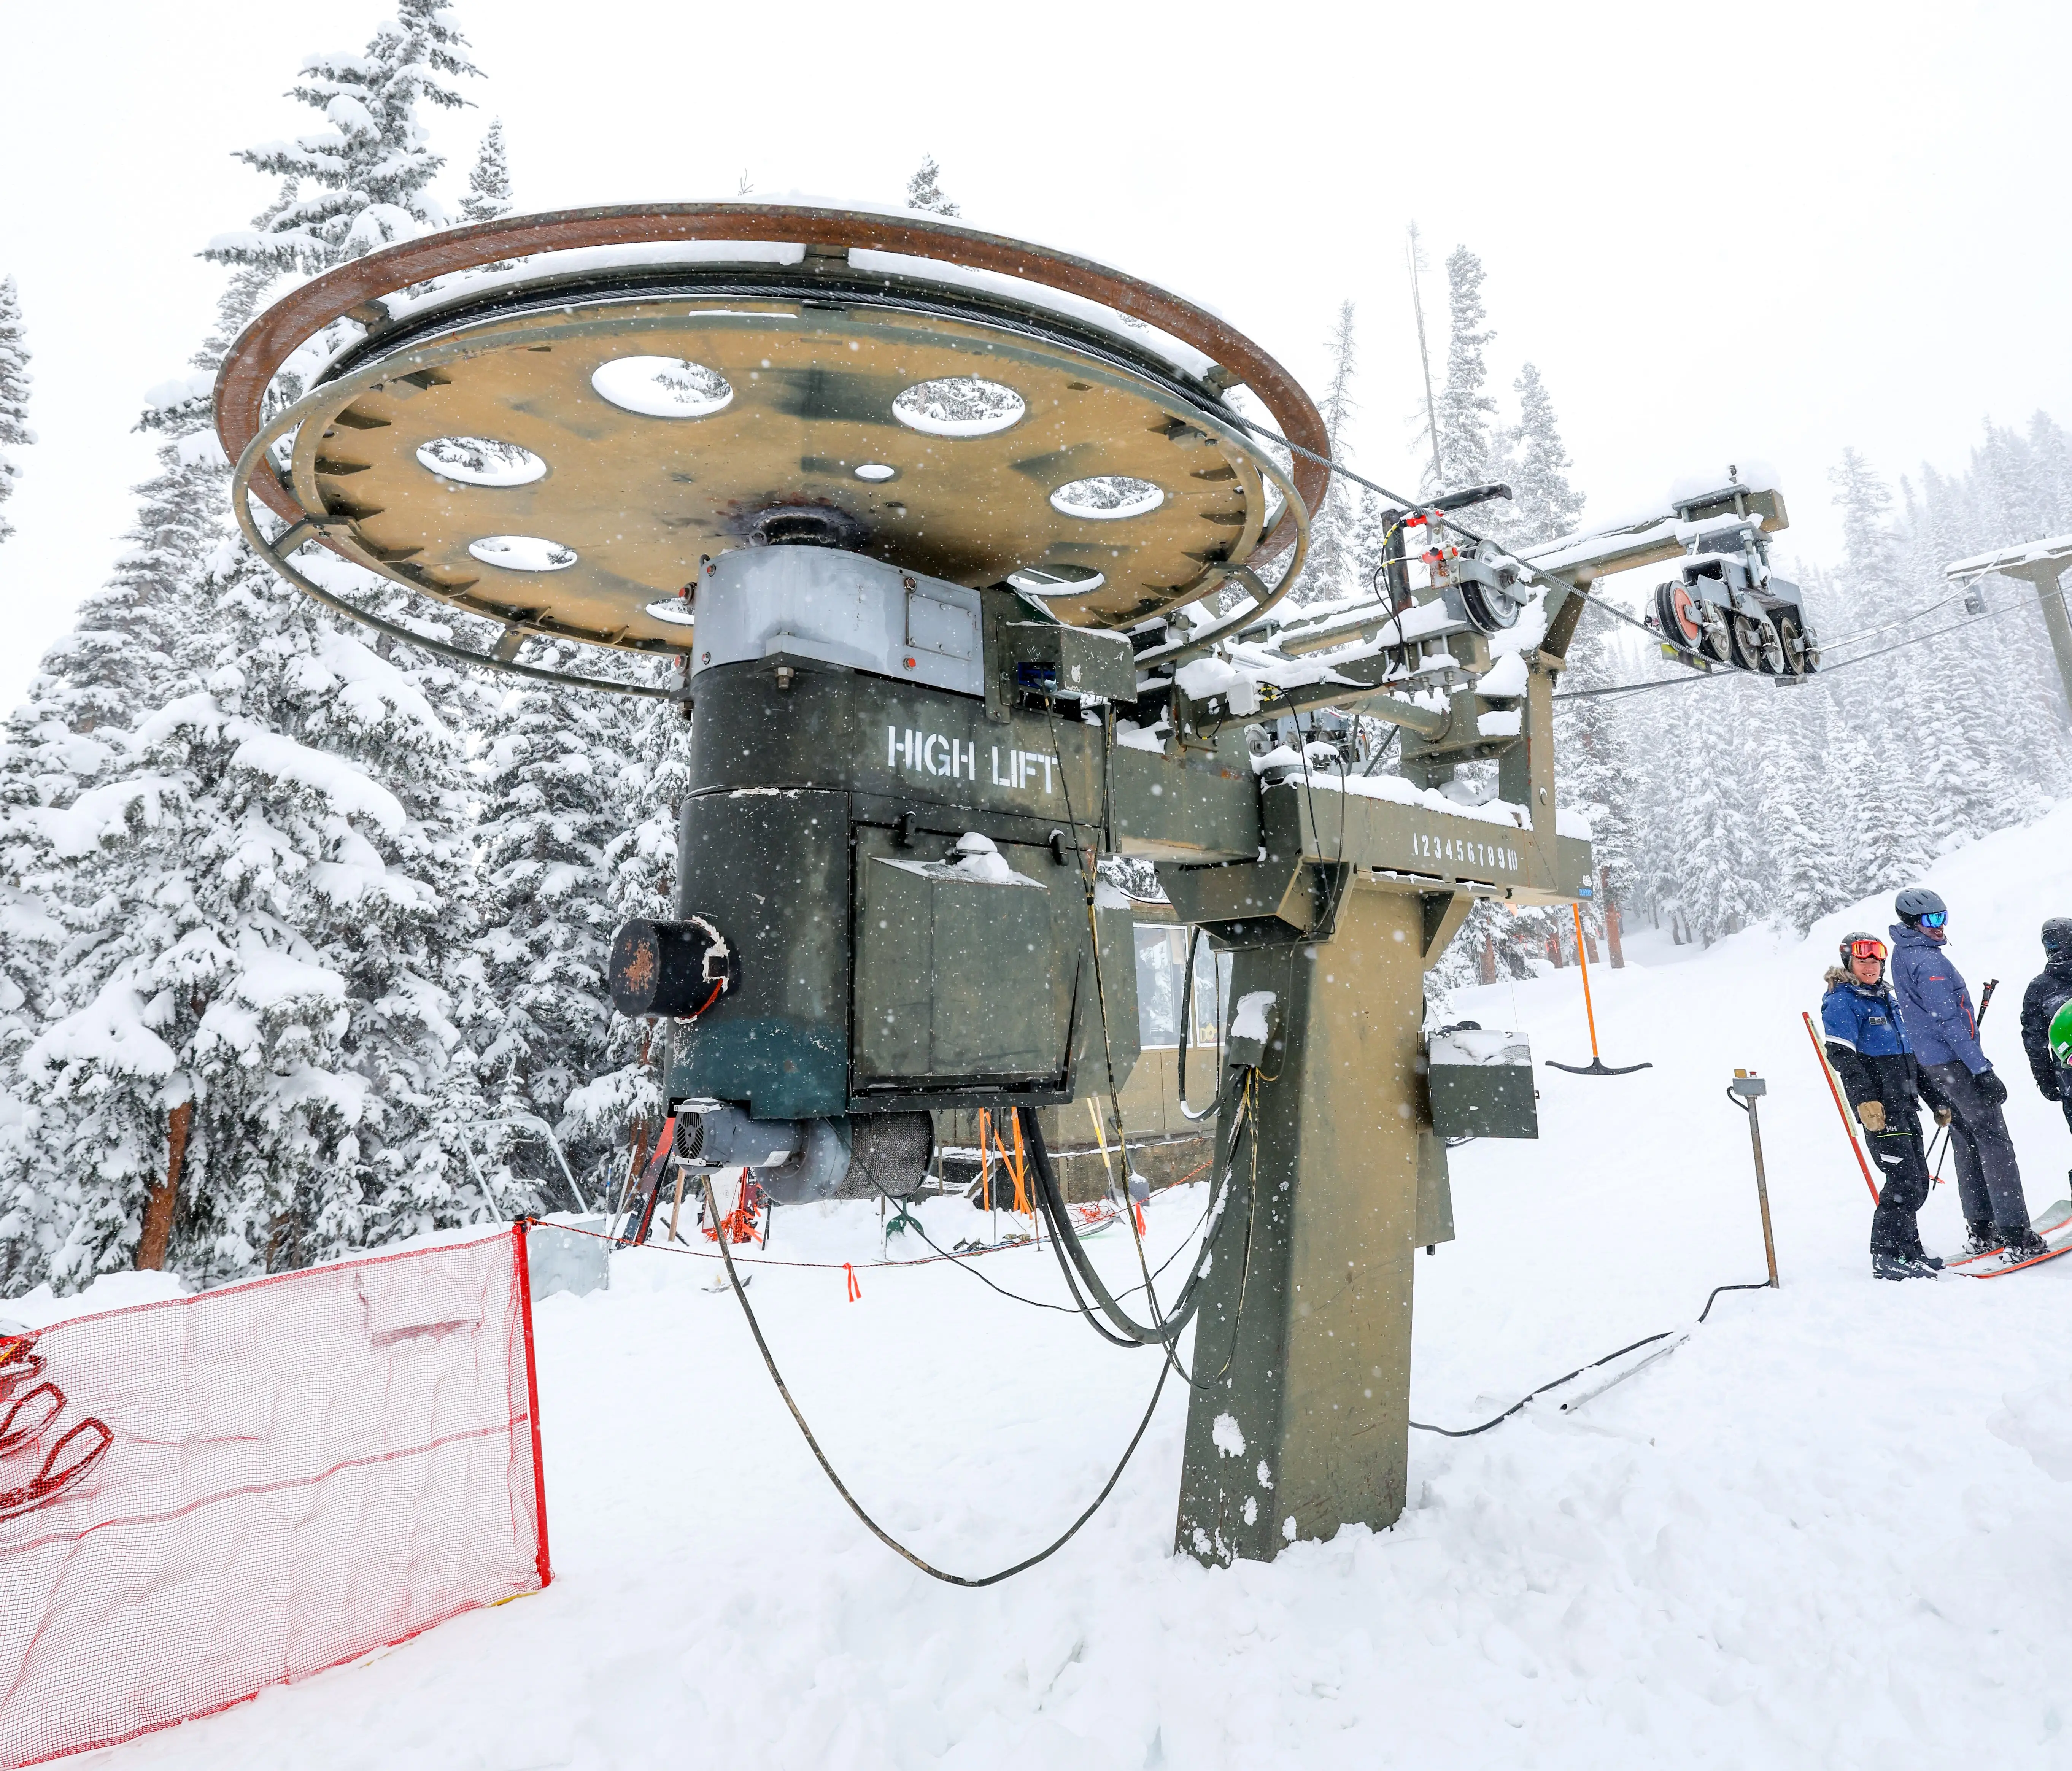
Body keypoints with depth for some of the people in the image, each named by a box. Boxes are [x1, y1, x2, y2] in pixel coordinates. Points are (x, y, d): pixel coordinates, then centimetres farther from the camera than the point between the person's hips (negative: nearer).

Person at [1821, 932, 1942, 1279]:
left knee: (1917, 1181, 10)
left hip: (1905, 1104, 9)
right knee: (1904, 1179, -12)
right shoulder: (1843, 1002, -7)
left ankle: (1909, 1250, 20)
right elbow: (1841, 1056, -17)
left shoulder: (1886, 1000, 19)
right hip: (1878, 1106, -8)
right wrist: (1866, 1100, -25)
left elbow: (1909, 1055, 26)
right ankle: (1886, 1257, -6)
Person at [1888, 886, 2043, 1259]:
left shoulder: (1903, 954, 12)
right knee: (1994, 1141, -6)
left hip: (1930, 1062, 9)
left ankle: (1981, 1232, 16)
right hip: (1955, 1061, -9)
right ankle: (2016, 1235, -6)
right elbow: (1949, 1021, -21)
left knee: (1967, 1142, 13)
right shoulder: (1928, 961, -18)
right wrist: (1983, 1070, -19)